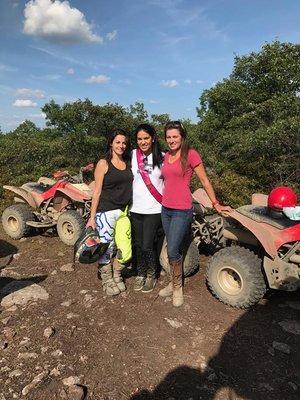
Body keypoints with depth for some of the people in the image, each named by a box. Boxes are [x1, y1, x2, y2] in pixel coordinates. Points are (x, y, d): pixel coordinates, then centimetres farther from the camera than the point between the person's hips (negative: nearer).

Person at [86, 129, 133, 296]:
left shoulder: (128, 163, 12)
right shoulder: (103, 163, -3)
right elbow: (97, 191, -5)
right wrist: (92, 217, -8)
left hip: (124, 211, 5)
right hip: (106, 211, -5)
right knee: (107, 246, 0)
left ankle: (117, 276, 29)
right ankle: (106, 280, 19)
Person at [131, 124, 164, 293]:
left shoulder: (161, 157, -3)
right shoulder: (133, 155, 1)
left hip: (154, 209, -2)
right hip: (136, 208, 3)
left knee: (148, 246, -3)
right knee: (138, 244, 13)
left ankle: (151, 275, 23)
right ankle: (141, 274, 34)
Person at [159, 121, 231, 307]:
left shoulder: (191, 154, -9)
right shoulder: (166, 156, 9)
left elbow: (205, 181, -5)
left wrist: (216, 204, -1)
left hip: (182, 211, -6)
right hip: (166, 209, 6)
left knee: (173, 251, -6)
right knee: (172, 249, 14)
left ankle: (177, 287, 16)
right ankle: (173, 283, 30)